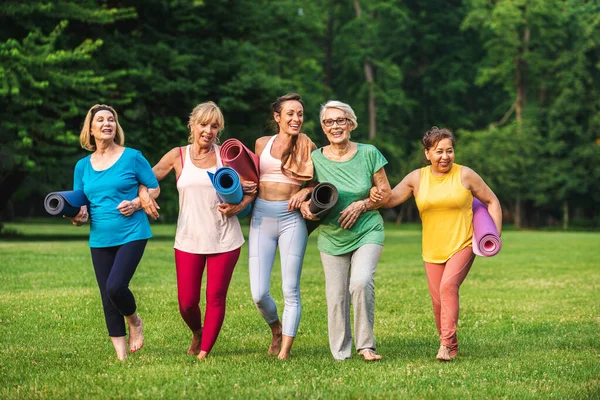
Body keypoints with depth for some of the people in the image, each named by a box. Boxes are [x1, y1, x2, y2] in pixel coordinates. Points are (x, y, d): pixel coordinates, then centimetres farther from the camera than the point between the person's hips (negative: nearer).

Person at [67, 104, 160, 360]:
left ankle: (134, 320, 13)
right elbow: (78, 204, 12)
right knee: (108, 300, 5)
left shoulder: (132, 157, -2)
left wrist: (136, 203, -15)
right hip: (100, 240, 4)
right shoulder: (83, 166, 8)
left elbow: (154, 188, 3)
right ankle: (121, 357, 16)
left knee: (115, 287, -20)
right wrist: (78, 216, -11)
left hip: (132, 234, -4)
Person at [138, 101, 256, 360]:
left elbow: (252, 189, 6)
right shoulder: (177, 156, 4)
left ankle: (204, 353, 13)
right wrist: (143, 194, -13)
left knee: (216, 298, 1)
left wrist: (238, 207, -12)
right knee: (187, 302, 0)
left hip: (224, 240, -1)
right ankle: (197, 333, 33)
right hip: (189, 239, 1)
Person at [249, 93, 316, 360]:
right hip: (262, 217, 2)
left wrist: (306, 192, -10)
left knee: (291, 290, -4)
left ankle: (284, 351, 2)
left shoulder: (307, 147, 5)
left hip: (292, 218, -1)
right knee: (259, 293, -5)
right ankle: (276, 328, 26)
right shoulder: (262, 143, 11)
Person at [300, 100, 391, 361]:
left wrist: (361, 205, -14)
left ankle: (366, 345, -8)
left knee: (361, 283, -23)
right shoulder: (315, 159, -3)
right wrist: (306, 206, -12)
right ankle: (340, 354, 19)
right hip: (331, 237, 2)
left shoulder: (368, 154, -5)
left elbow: (386, 192, 2)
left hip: (367, 232, -2)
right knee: (336, 296, 3)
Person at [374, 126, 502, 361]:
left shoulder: (465, 175, -3)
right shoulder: (417, 178, 3)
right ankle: (452, 348, 20)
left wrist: (496, 234, -3)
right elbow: (391, 199, -1)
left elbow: (492, 202, 6)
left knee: (448, 285, -24)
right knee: (438, 300, 3)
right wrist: (377, 198, -23)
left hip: (463, 245, -3)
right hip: (433, 250, 3)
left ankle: (446, 344, -25)